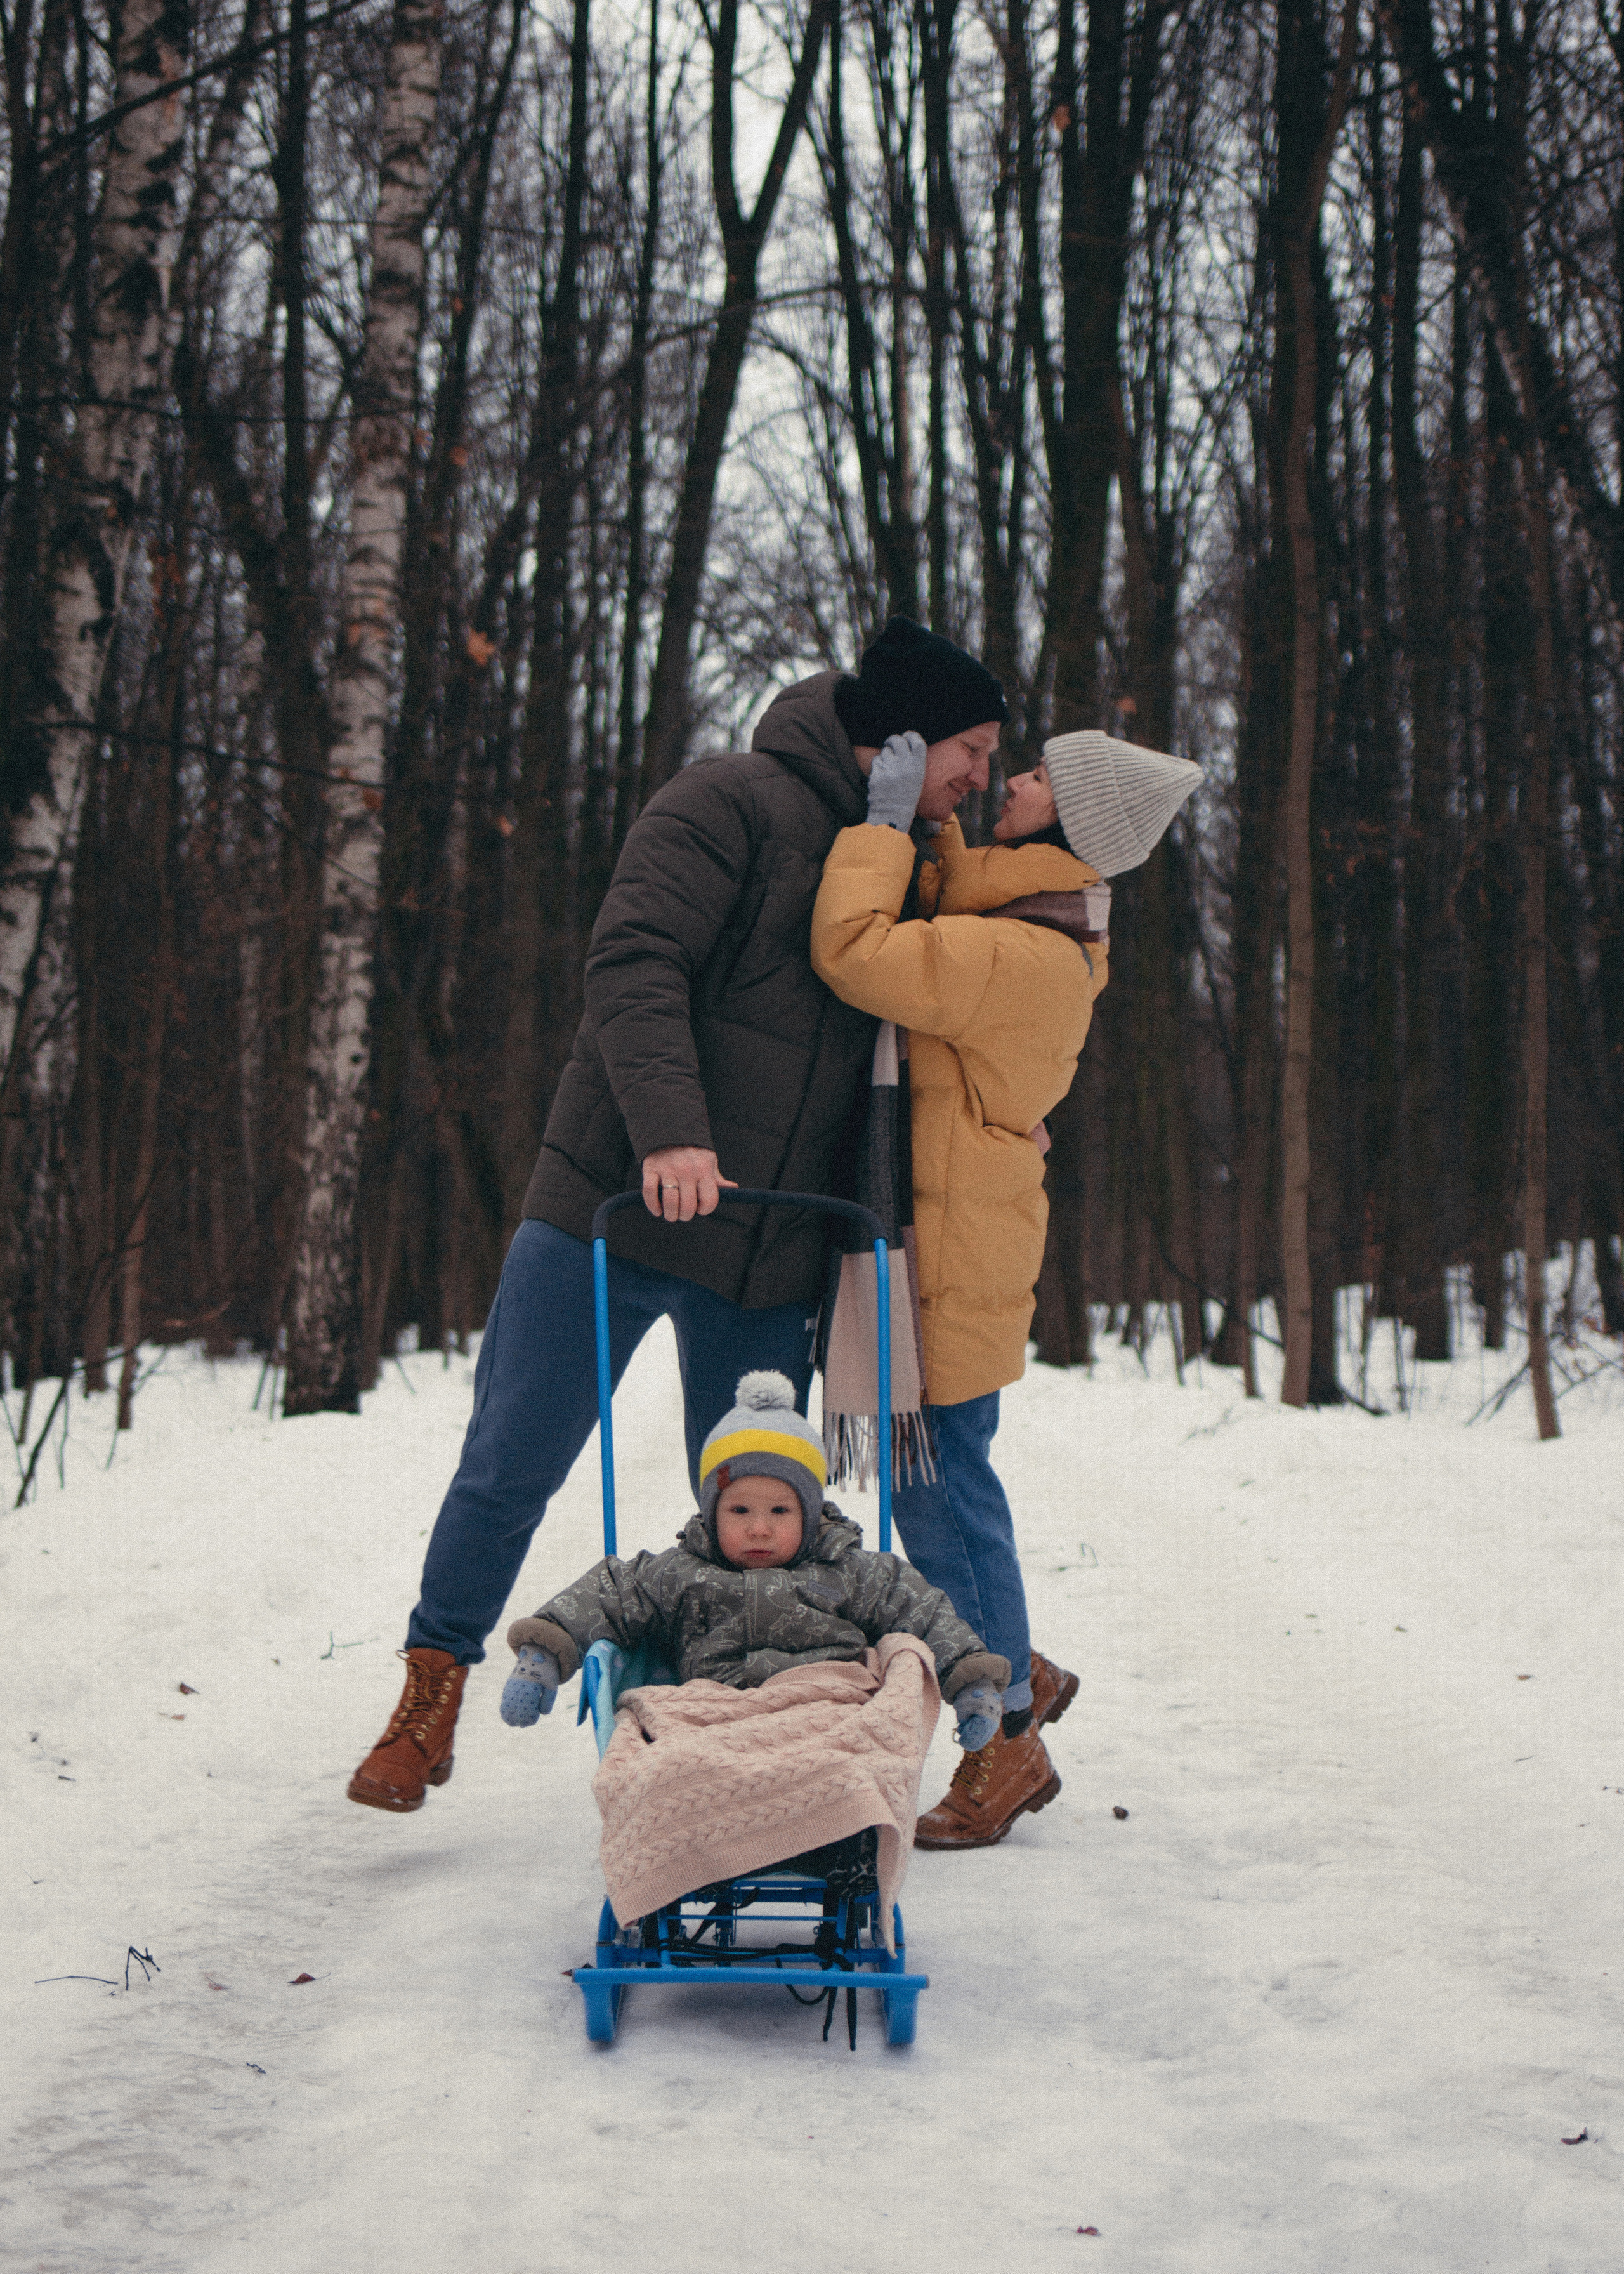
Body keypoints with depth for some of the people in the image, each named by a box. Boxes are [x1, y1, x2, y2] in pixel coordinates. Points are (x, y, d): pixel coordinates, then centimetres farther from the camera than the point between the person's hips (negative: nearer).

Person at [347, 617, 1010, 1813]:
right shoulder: (736, 802, -8)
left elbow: (900, 1058, 25)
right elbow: (635, 960, -19)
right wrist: (668, 1128, -30)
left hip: (769, 1255, 6)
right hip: (616, 1209, -6)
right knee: (510, 1465, 0)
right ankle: (434, 1690, 18)